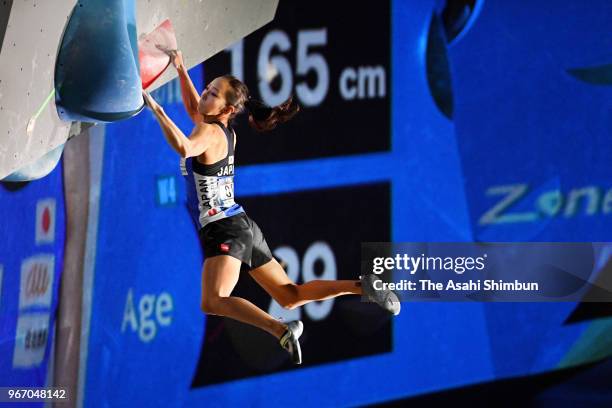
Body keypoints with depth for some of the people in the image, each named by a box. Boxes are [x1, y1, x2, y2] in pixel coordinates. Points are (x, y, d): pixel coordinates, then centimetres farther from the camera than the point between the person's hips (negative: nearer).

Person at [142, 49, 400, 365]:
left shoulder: (209, 132, -13)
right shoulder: (225, 132, 13)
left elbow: (183, 148, -35)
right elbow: (194, 108, 33)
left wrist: (156, 109, -30)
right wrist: (180, 70, 30)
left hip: (225, 231, -10)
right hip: (243, 227, 10)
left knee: (213, 302, -27)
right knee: (290, 296, 17)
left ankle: (282, 330, -37)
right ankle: (359, 287, 11)